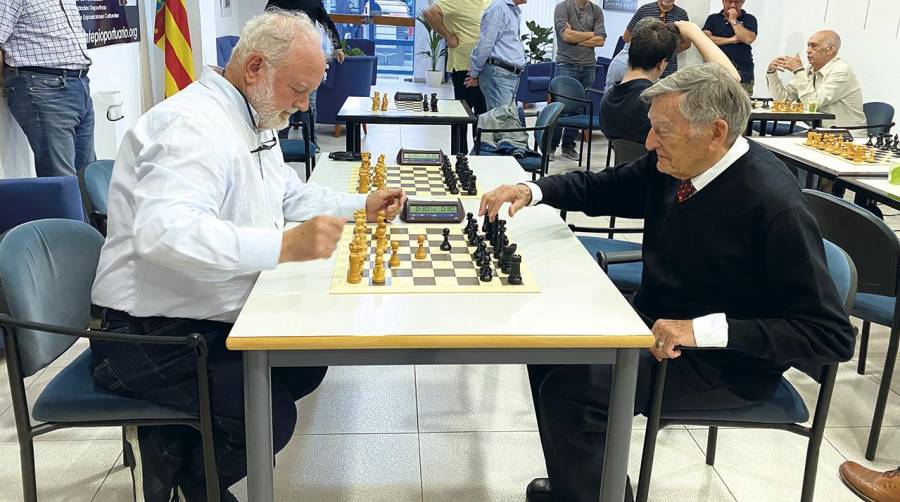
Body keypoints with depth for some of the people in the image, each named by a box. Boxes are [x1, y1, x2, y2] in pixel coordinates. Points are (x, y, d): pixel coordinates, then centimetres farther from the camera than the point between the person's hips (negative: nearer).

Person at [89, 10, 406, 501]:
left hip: (214, 318, 10)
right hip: (151, 332, -10)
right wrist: (285, 245, -47)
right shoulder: (194, 124, -24)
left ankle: (178, 437, 16)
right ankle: (168, 453, 10)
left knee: (306, 366, 7)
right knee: (270, 417, -18)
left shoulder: (254, 119, 9)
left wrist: (362, 205, 10)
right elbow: (163, 231, -41)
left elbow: (293, 196, 23)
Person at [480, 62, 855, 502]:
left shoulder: (774, 205, -27)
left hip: (728, 360, -8)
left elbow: (833, 335, -25)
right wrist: (532, 190, -6)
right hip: (655, 322, 8)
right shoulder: (672, 166, -5)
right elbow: (600, 188, 13)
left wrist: (705, 329, -31)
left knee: (569, 389, -22)